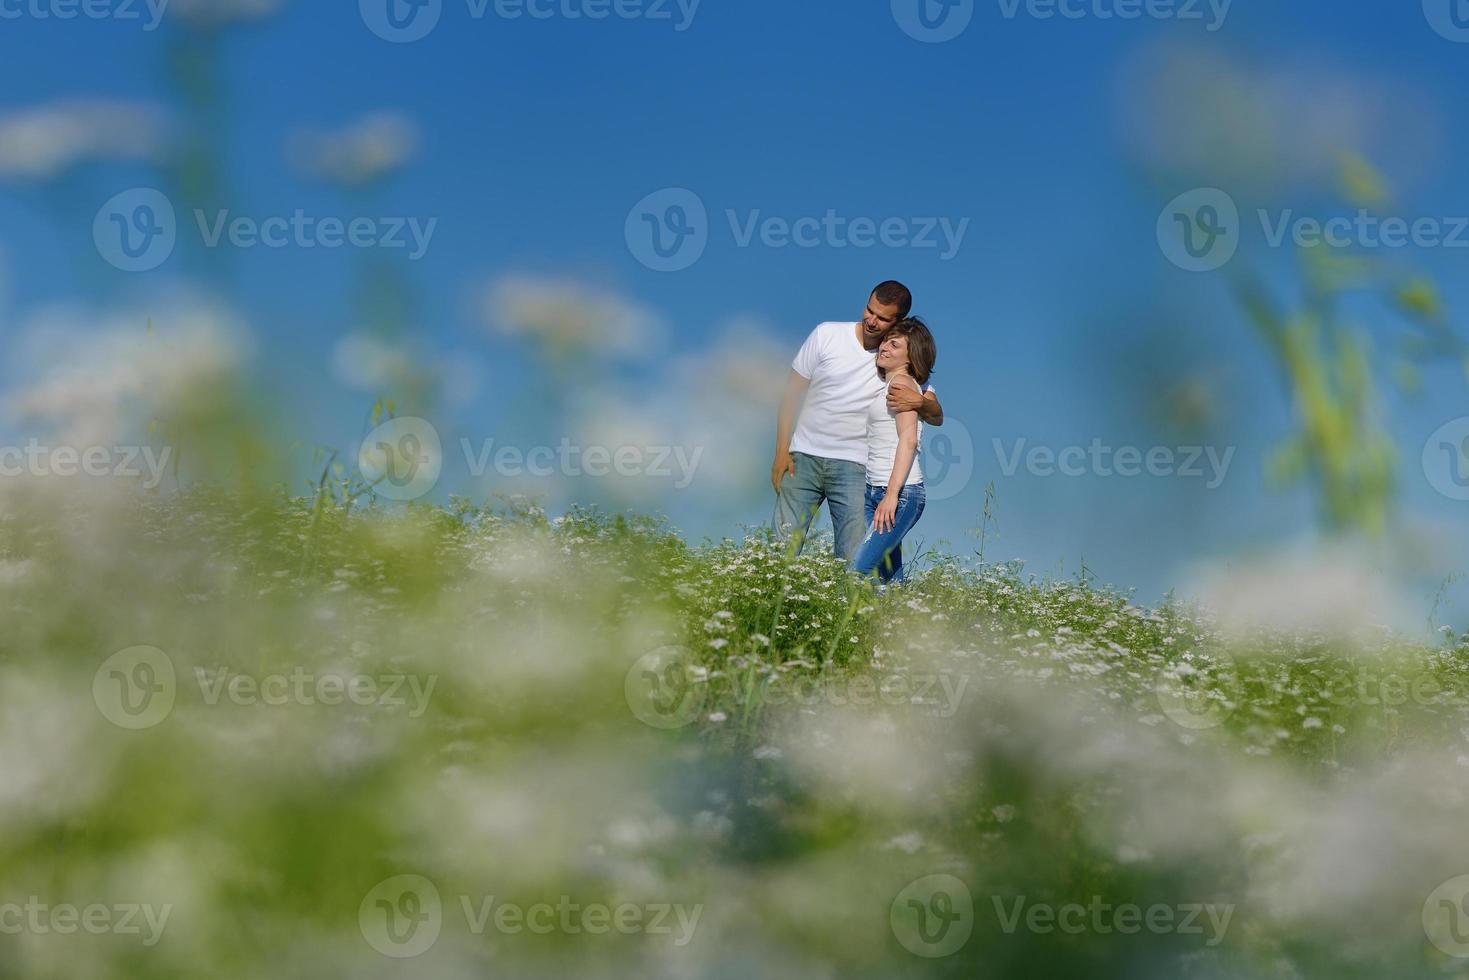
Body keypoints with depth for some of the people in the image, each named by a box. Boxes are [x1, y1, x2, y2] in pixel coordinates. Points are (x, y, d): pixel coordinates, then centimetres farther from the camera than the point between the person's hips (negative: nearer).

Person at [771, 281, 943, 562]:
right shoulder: (827, 335, 0)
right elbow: (792, 393, 4)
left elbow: (936, 418, 3)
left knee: (854, 559, -8)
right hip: (803, 457, 0)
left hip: (854, 466, 0)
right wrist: (781, 451, -2)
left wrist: (920, 402, -21)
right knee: (783, 545, -5)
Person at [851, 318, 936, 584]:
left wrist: (892, 494, -23)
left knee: (860, 573, -19)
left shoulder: (902, 383, -6)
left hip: (901, 493, -9)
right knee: (889, 578, 4)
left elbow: (908, 440, -16)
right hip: (875, 491, 9)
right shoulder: (887, 383, 21)